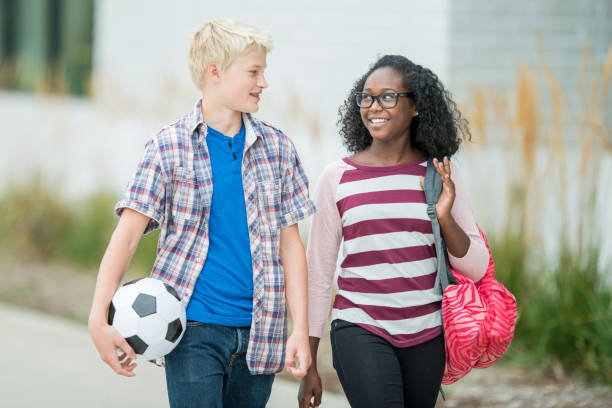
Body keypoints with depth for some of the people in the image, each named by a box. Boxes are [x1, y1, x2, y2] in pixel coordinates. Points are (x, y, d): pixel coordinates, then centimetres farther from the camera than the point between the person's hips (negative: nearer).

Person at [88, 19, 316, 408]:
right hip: (194, 330, -3)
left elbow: (290, 243, 8)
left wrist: (301, 330, 0)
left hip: (259, 331, 3)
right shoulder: (170, 146, -2)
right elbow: (127, 234, -7)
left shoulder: (277, 148, 8)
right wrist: (99, 318, -19)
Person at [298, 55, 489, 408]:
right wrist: (308, 364, 7)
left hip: (427, 336, 2)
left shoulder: (440, 175, 4)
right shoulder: (338, 178, 1)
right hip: (361, 331, -2)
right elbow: (318, 272, 7)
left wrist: (445, 218, -15)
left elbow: (477, 268, 4)